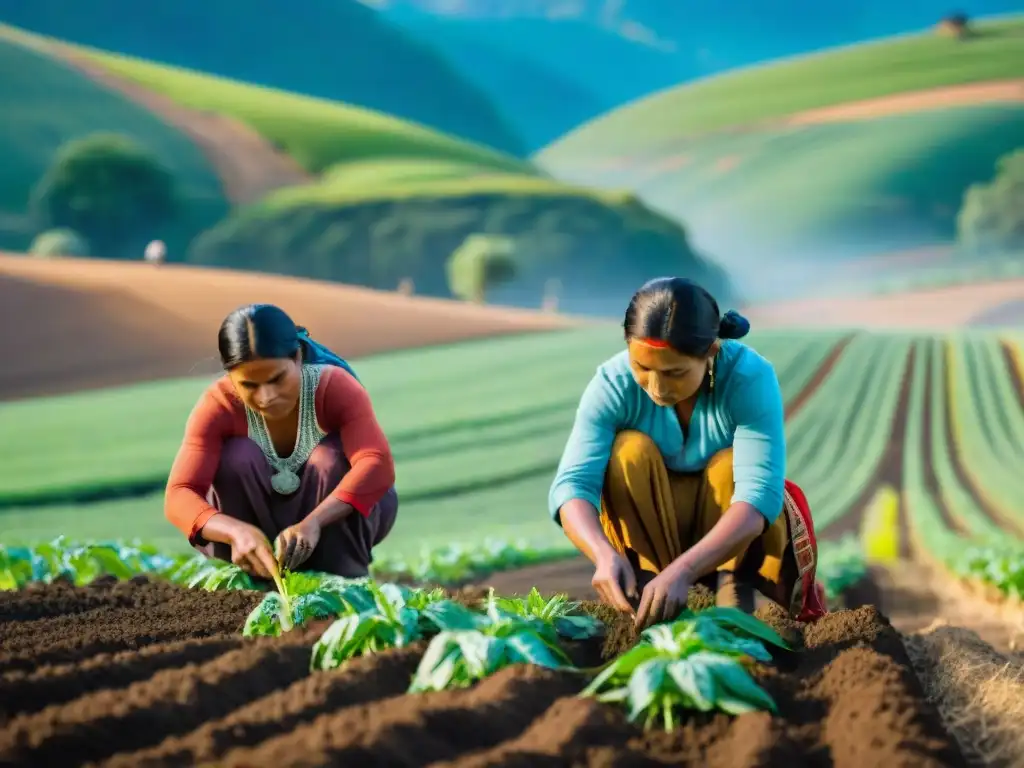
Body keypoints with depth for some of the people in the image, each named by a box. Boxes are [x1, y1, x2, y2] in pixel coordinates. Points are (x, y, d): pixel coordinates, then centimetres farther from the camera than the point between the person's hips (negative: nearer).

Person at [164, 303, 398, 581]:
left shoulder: (335, 387, -28)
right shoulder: (218, 405, -25)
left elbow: (378, 465, -44)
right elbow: (179, 495, -35)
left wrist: (312, 523, -60)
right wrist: (237, 531, -56)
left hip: (334, 518, 0)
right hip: (257, 523, 1)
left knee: (331, 457, -31)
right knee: (237, 457, -28)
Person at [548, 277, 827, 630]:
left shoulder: (751, 378, -28)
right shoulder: (613, 383, -23)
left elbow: (759, 493, -39)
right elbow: (573, 484, -31)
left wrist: (682, 570, -54)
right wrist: (605, 555, -53)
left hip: (736, 540, -1)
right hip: (650, 530, 2)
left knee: (730, 464, -30)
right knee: (630, 450, -26)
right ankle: (650, 595, -25)